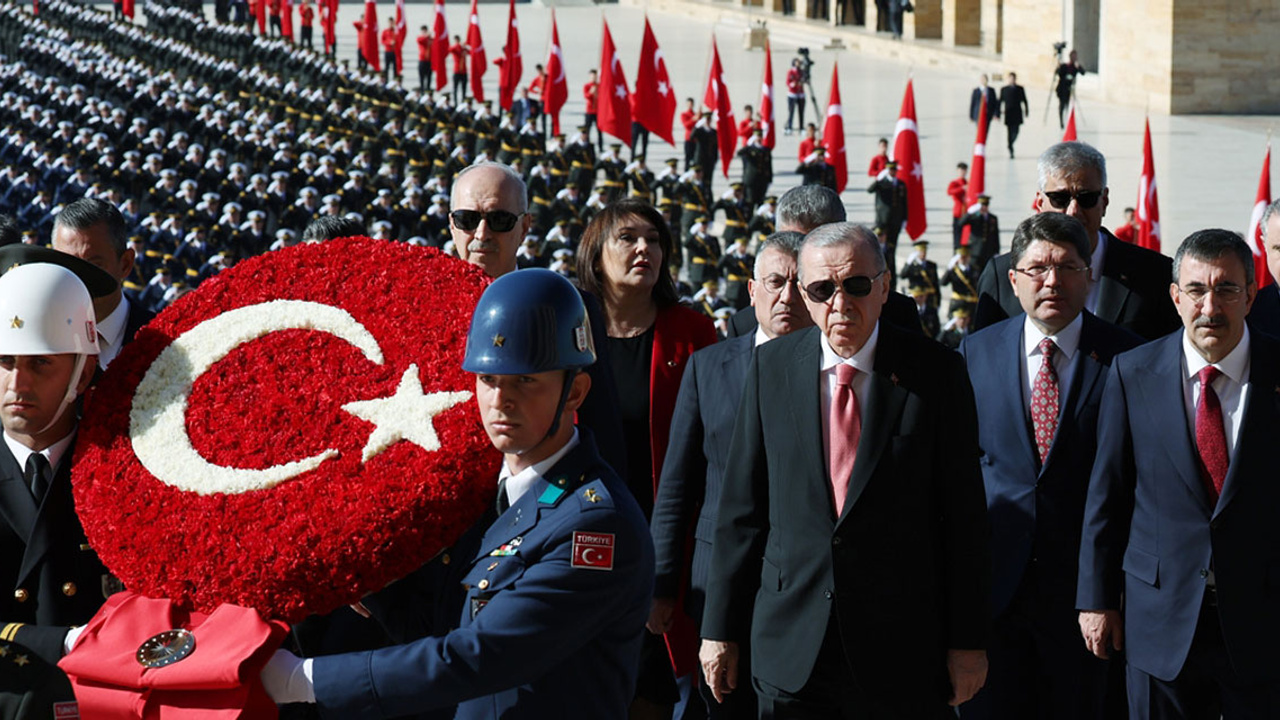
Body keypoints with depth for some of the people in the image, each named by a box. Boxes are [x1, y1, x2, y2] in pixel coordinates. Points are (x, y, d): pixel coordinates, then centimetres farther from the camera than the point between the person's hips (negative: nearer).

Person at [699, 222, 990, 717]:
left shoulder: (935, 372, -3)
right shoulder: (770, 367, 4)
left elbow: (963, 512, -2)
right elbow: (741, 507, 6)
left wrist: (967, 642, -3)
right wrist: (722, 629, 5)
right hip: (790, 647, 2)